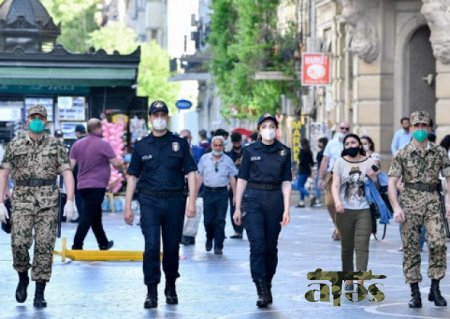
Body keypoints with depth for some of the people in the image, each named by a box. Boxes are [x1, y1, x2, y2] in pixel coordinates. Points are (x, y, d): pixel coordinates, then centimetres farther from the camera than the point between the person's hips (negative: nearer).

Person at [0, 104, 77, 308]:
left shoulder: (56, 146, 5)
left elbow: (67, 173, 0)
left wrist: (70, 201, -11)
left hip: (48, 202, 0)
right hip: (22, 201, 0)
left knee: (44, 246, -3)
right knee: (20, 242, -13)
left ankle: (40, 293, 4)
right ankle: (23, 278, 15)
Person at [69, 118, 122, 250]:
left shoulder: (77, 144, 7)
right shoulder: (103, 144, -11)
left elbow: (70, 164, 6)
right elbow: (116, 163, -11)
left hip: (82, 185, 7)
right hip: (97, 185, -7)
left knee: (96, 215, 19)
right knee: (87, 216, -7)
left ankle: (103, 243, 31)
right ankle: (77, 246, -12)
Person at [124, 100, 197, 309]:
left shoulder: (179, 143, 6)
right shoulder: (141, 146, 8)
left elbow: (191, 173, 3)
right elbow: (132, 177, 9)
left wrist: (192, 202, -6)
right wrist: (127, 207, 4)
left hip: (175, 200, 0)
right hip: (150, 201, 0)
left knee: (172, 247, 8)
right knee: (151, 246, -10)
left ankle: (171, 287, 24)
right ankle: (151, 292, -6)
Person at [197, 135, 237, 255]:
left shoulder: (227, 160, 4)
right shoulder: (204, 158, 6)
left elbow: (232, 178, 7)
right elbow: (200, 176, 9)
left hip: (222, 192, -1)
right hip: (208, 191, 1)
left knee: (220, 220, -3)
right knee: (208, 219, 2)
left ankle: (218, 246, 4)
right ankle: (209, 239, 29)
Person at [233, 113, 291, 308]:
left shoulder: (284, 152, 5)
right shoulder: (250, 151, 3)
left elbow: (286, 182, 3)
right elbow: (242, 180, 4)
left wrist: (286, 209, -5)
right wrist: (237, 208, 1)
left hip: (275, 200, 2)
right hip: (253, 199, -2)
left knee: (271, 247, 8)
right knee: (257, 246, -10)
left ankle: (267, 286, 23)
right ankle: (262, 291, -10)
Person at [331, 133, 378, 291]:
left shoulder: (369, 162, 7)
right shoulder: (340, 162, 6)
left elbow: (377, 187, 14)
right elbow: (335, 185, -1)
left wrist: (374, 177, -8)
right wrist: (337, 201, -18)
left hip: (364, 211, -1)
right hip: (345, 211, 1)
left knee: (362, 246, -10)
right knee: (346, 247, 7)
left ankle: (360, 282, -13)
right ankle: (348, 280, 17)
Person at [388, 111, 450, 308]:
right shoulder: (402, 155, 3)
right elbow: (392, 182, 0)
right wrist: (396, 207, -12)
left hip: (432, 203, 0)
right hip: (410, 203, 0)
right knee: (411, 248, 1)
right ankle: (415, 293, 8)